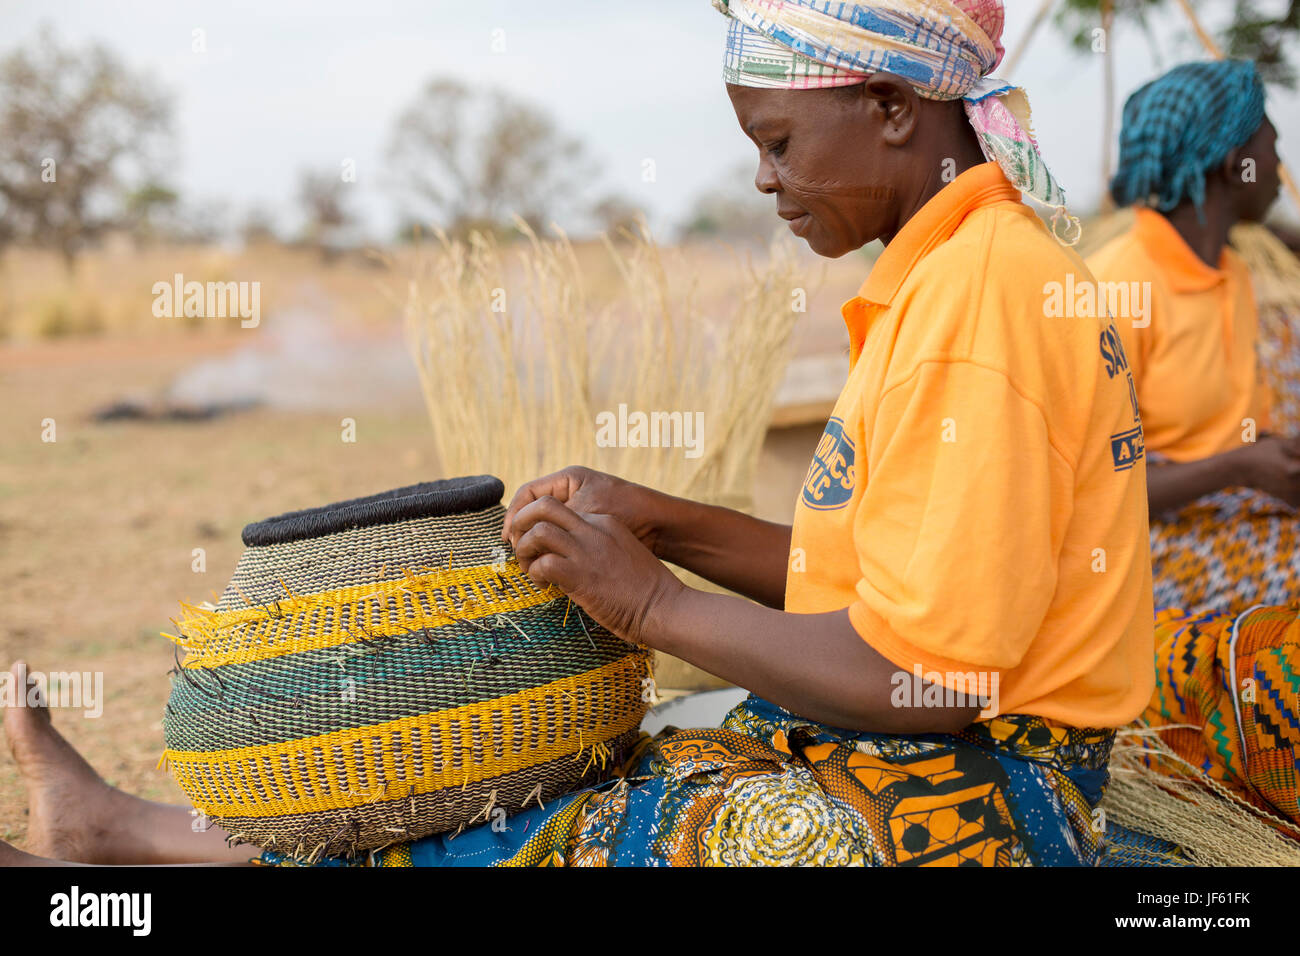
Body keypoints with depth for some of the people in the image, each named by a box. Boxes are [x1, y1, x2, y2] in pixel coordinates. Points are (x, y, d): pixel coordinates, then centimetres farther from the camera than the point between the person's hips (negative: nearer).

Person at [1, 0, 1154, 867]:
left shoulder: (976, 290, -21)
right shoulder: (949, 273, 11)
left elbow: (923, 671, -23)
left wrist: (651, 601, -13)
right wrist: (660, 523, 4)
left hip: (956, 800, -8)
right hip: (876, 761, 8)